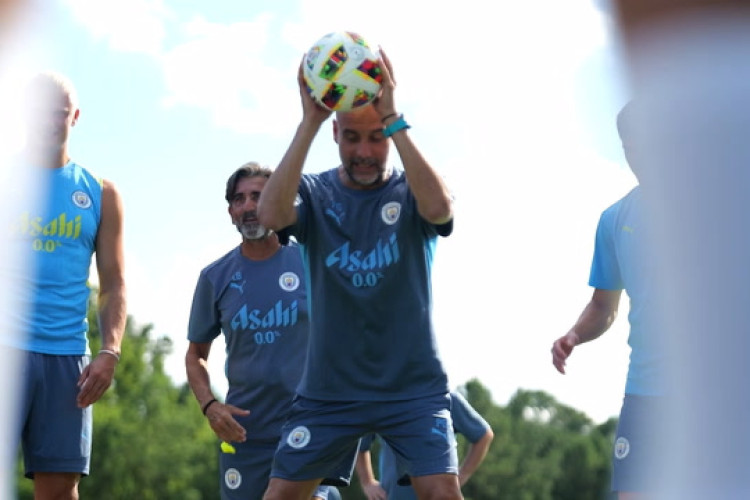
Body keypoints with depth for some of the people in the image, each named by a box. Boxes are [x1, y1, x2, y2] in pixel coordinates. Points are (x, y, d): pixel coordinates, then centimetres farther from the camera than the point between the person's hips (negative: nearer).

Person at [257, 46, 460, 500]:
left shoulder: (411, 190, -2)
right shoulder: (315, 193, 1)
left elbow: (439, 207, -26)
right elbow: (271, 215, -22)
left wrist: (393, 120, -27)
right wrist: (309, 122, -24)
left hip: (413, 386, -1)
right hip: (329, 389, 1)